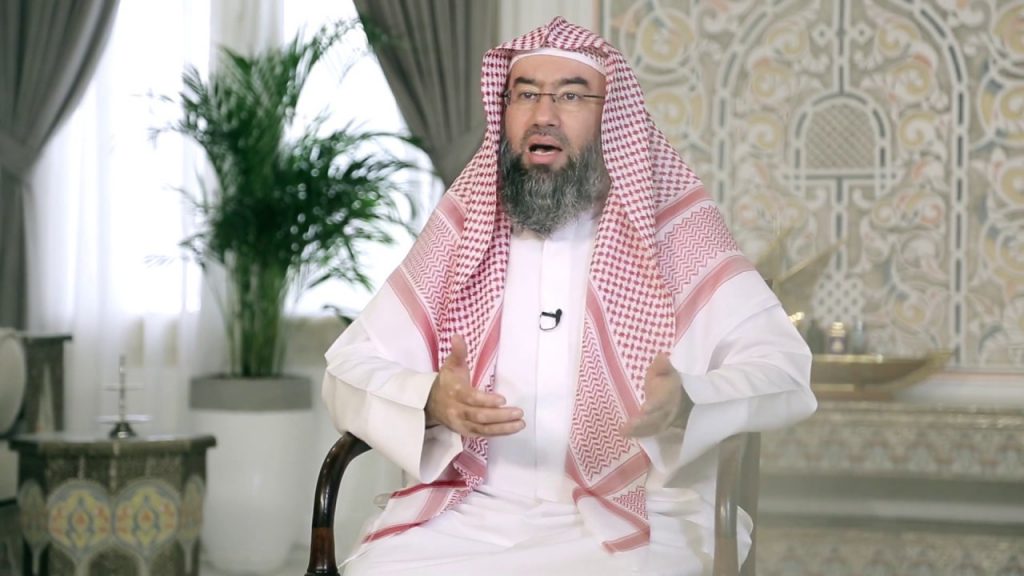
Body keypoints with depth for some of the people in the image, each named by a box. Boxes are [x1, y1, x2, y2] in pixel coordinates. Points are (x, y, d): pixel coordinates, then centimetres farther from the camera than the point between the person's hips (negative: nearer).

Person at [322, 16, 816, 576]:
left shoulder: (670, 227, 1)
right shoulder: (464, 226, 8)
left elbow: (783, 370, -7)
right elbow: (348, 371, 6)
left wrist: (684, 403, -29)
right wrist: (431, 401, -17)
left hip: (632, 521, -2)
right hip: (473, 515, 2)